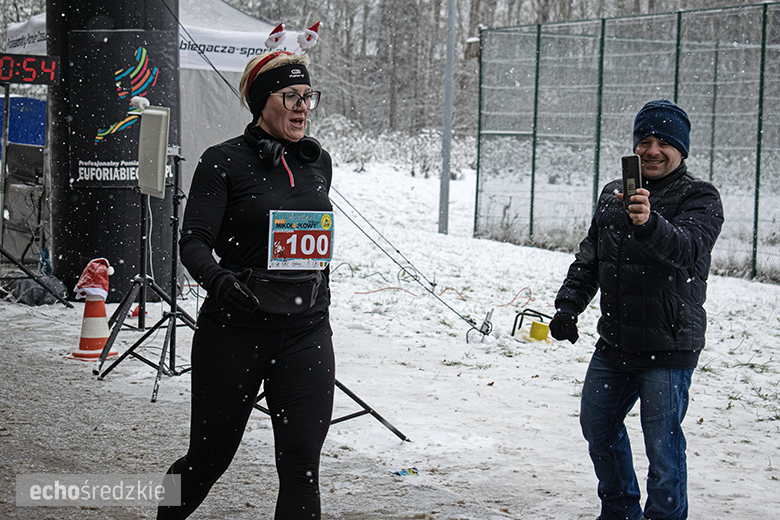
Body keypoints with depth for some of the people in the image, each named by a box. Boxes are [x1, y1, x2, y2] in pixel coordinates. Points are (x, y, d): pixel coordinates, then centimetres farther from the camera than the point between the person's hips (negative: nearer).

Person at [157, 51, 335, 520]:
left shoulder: (319, 163, 10)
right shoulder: (224, 163, -5)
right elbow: (194, 240, -13)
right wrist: (218, 280, -33)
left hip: (306, 333, 4)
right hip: (235, 329, -3)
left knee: (302, 465, -4)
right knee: (209, 457, 9)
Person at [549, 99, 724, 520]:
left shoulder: (699, 198, -9)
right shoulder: (613, 193, 10)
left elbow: (688, 248, -29)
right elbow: (589, 257, 20)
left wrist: (650, 224, -47)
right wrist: (568, 304, 9)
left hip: (668, 347, -7)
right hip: (614, 343, 7)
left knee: (663, 446, -5)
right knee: (598, 428, 19)